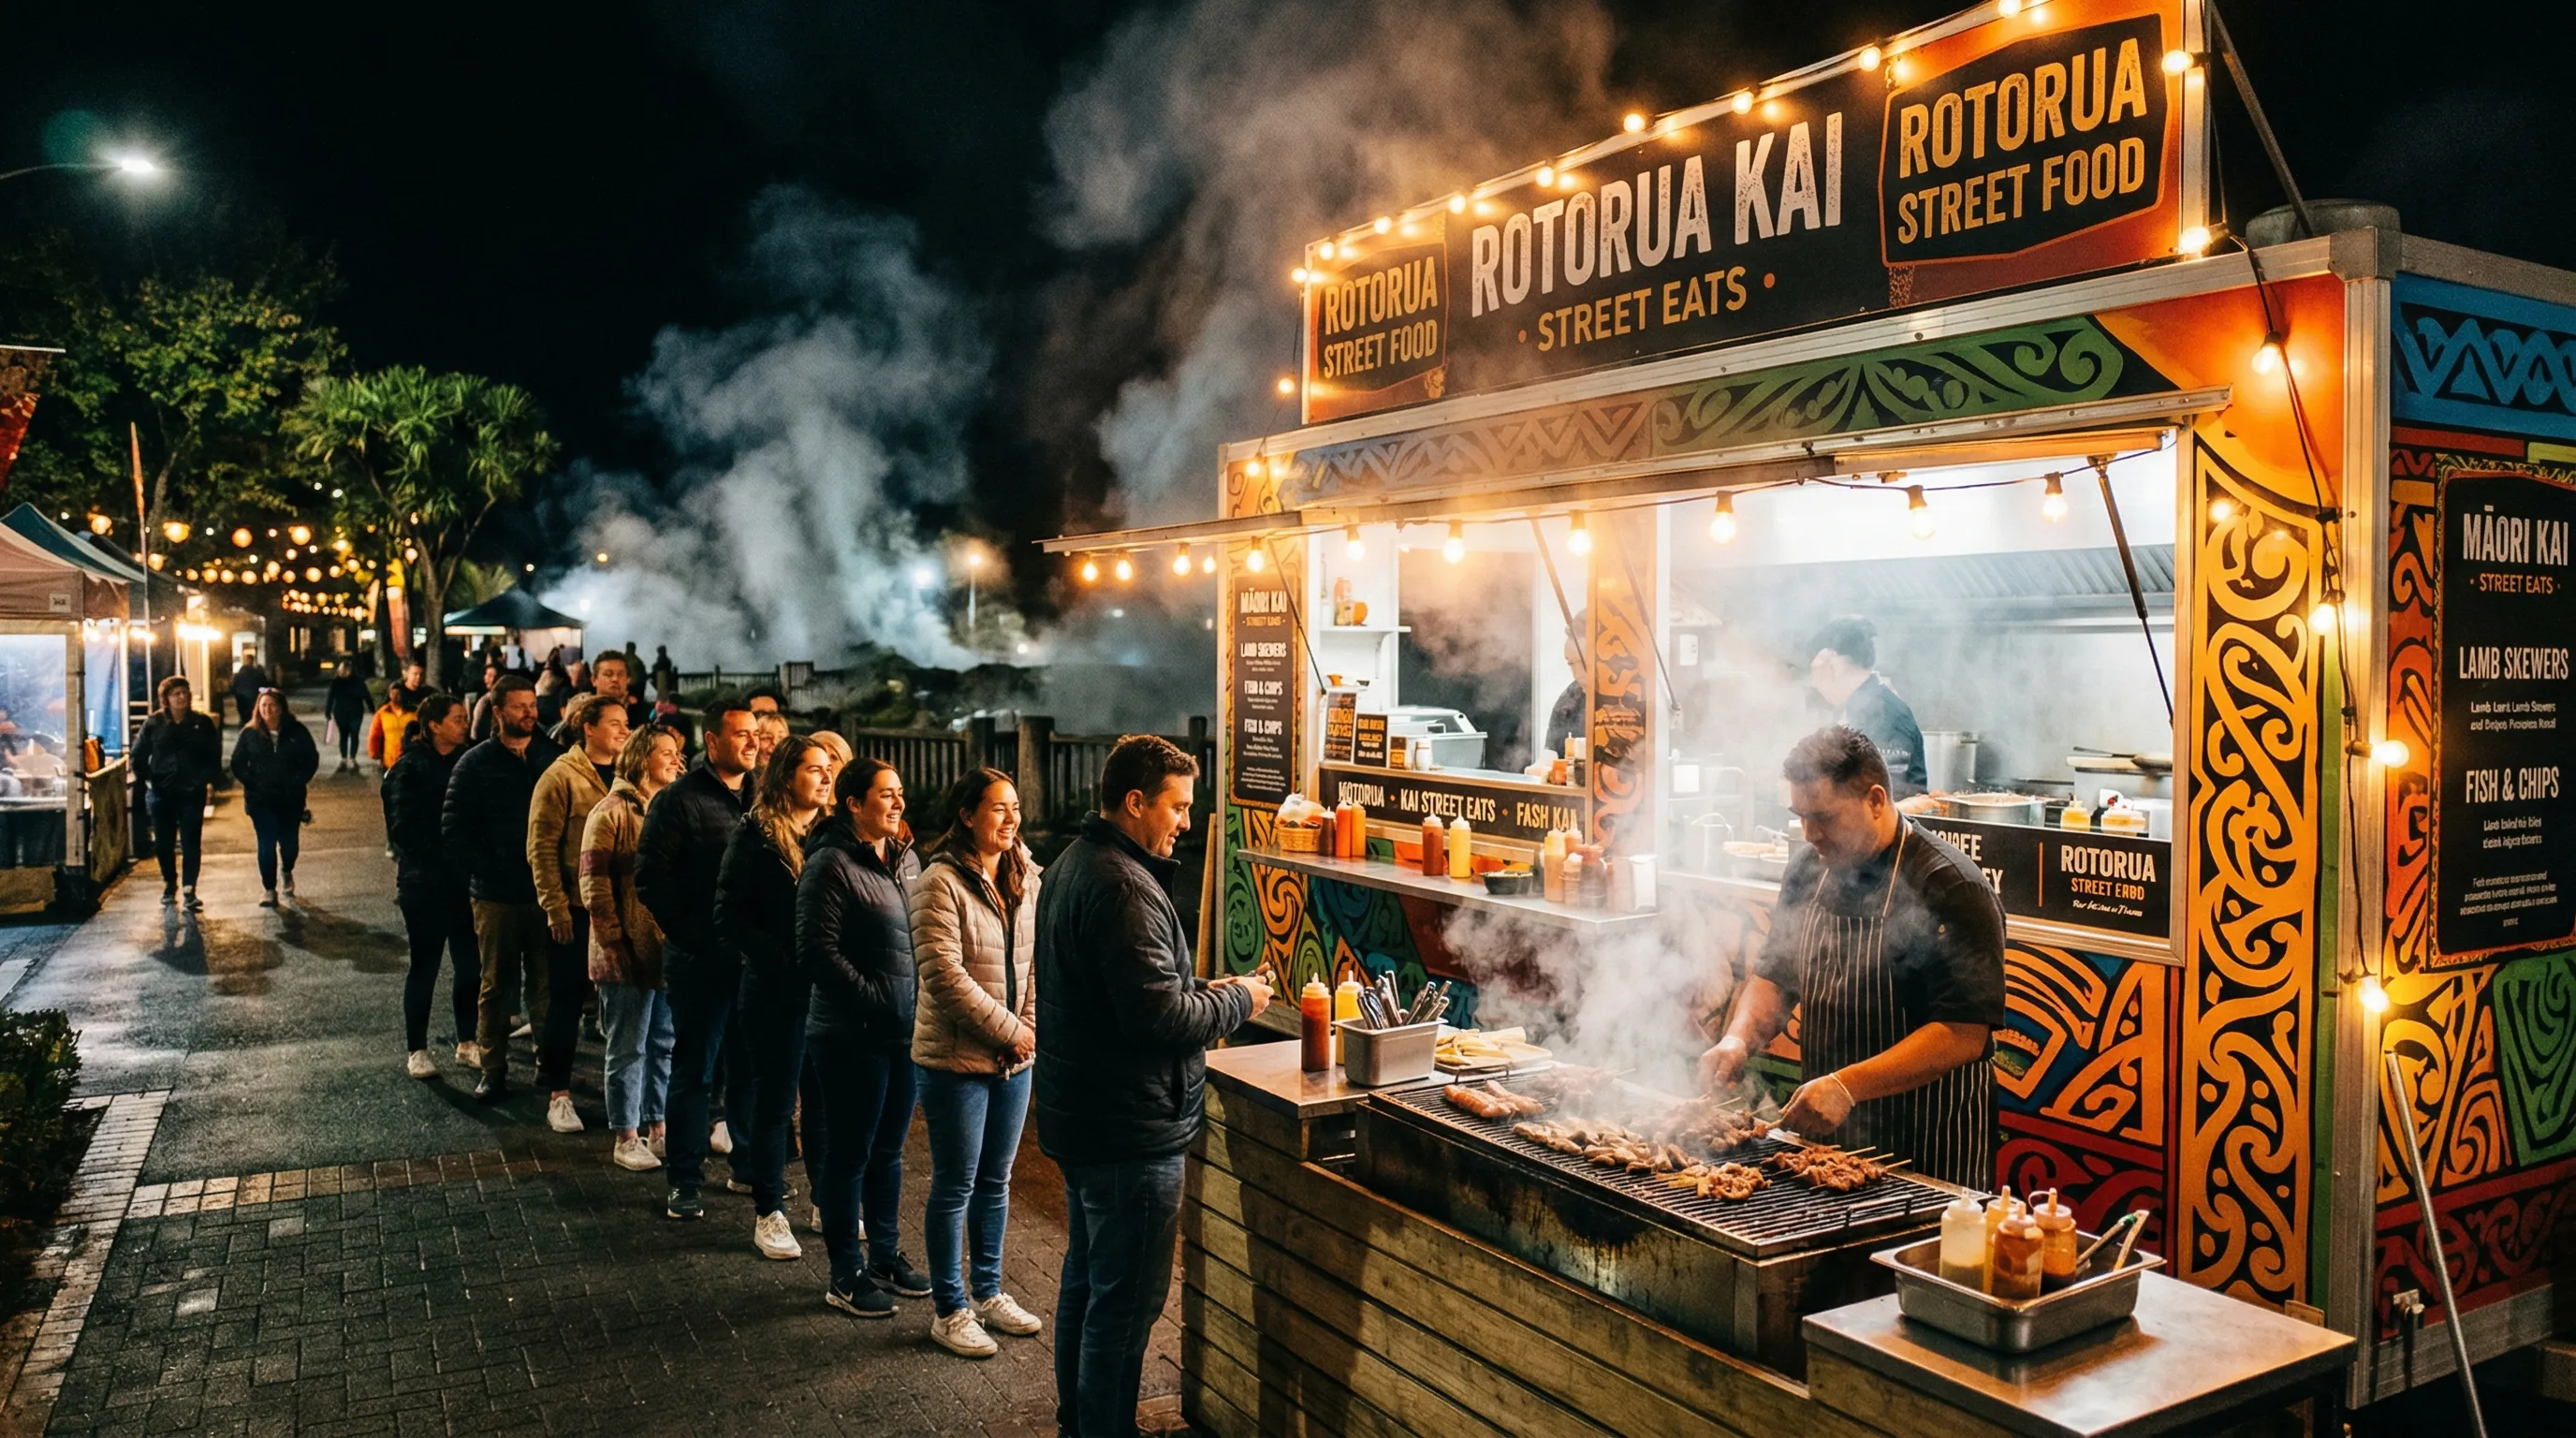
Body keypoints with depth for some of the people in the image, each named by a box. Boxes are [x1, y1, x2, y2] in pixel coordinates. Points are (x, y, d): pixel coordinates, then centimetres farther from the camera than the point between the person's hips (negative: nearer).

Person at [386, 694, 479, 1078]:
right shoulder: (409, 770, -7)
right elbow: (403, 831, -10)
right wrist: (441, 857, -14)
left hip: (463, 882, 4)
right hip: (425, 884, -4)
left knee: (469, 965, 7)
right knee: (425, 967, 4)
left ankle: (466, 1043, 19)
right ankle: (416, 1050, 16)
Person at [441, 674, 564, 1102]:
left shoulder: (553, 757, 4)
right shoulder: (476, 763, 0)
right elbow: (454, 831, -1)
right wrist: (485, 871, -10)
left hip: (545, 891, 1)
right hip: (496, 895, -1)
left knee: (546, 984, 7)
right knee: (496, 986, 8)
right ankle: (494, 1072, 17)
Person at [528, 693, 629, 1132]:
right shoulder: (561, 777, -7)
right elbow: (542, 847, -9)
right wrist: (555, 907, -13)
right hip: (575, 910, -4)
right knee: (567, 1000, 4)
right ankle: (558, 1094, 14)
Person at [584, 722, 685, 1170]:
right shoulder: (612, 813, -7)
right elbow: (595, 885, -10)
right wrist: (615, 943, -12)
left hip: (670, 947, 6)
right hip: (630, 953, -6)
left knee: (665, 1044, 12)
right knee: (628, 1048, 3)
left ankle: (656, 1128, 23)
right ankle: (625, 1139, 12)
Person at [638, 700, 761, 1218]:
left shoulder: (759, 798, 12)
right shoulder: (680, 799, -5)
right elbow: (651, 878, -9)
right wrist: (691, 936, -12)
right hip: (701, 959, -5)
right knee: (693, 1067, 3)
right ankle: (685, 1179, 13)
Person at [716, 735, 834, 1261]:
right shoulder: (755, 835, -6)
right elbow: (729, 916, -9)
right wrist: (782, 960, -17)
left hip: (829, 987, 4)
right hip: (776, 990, -4)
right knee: (774, 1102, 5)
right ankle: (769, 1213, 16)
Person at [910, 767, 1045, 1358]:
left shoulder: (1027, 879, 6)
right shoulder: (941, 883, -15)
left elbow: (1039, 960, 8)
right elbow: (944, 973, -21)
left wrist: (1031, 1026, -6)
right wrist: (1007, 1030, -17)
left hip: (1015, 1060, 6)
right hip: (956, 1058, -6)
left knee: (996, 1181, 17)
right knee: (956, 1186, 4)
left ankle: (989, 1293, 32)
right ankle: (950, 1311, 18)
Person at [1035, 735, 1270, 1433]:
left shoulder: (1074, 865, 11)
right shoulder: (1123, 886, -23)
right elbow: (1157, 1015, -27)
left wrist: (1201, 993, 8)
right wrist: (1236, 1000, -10)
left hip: (1079, 1115, 11)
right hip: (1129, 1131, -11)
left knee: (1086, 1281, 22)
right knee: (1126, 1301, 0)